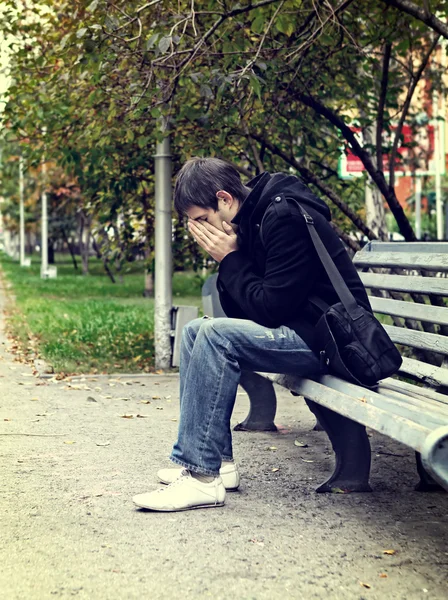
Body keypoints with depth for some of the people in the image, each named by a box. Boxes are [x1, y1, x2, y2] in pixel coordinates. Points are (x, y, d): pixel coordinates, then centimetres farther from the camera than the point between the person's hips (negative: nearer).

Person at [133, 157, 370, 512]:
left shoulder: (286, 217, -19)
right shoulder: (249, 220, 9)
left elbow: (270, 309, -22)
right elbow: (238, 312, 9)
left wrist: (230, 260, -12)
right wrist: (228, 260, -5)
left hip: (328, 340, -10)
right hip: (295, 330, 10)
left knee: (216, 334, -25)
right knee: (195, 331, 9)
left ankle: (203, 477, -22)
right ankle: (217, 460, 5)